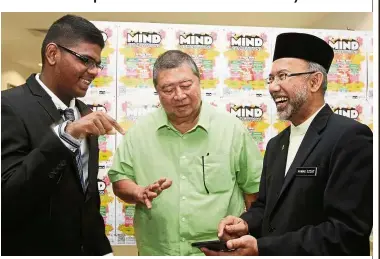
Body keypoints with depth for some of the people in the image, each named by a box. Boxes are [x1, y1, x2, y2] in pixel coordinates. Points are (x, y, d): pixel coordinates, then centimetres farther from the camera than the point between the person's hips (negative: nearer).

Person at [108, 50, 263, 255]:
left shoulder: (232, 128, -6)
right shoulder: (139, 132, -3)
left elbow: (254, 187, -1)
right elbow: (119, 179, 3)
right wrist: (140, 193, -16)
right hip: (156, 251, 2)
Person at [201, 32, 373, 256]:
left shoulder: (351, 137, -19)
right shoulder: (276, 144, 6)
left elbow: (348, 232, -25)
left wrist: (261, 249, -27)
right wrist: (246, 224, -11)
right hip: (269, 250, 7)